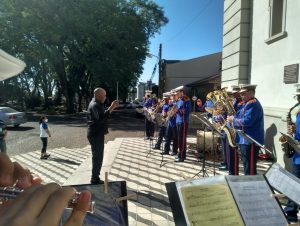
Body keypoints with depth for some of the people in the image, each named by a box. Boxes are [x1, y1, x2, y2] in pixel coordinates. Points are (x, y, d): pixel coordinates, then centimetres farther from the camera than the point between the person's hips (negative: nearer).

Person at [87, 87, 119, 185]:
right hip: (96, 135, -11)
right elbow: (101, 118, -35)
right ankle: (95, 179, 6)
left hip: (96, 134, 11)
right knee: (98, 157, -4)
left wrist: (111, 107, 9)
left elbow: (102, 114, 20)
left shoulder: (96, 104, 14)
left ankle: (95, 177, 30)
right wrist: (111, 108, -36)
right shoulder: (95, 105, -19)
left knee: (97, 156, 19)